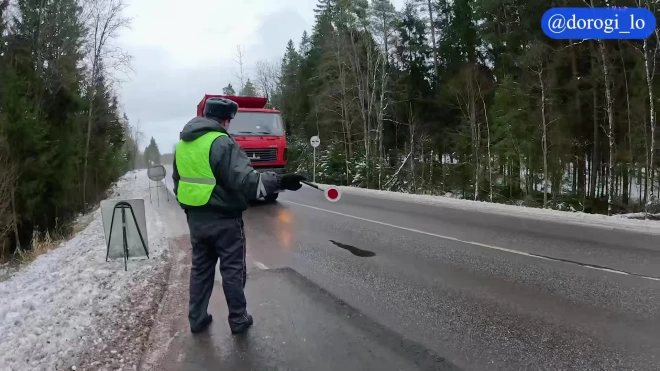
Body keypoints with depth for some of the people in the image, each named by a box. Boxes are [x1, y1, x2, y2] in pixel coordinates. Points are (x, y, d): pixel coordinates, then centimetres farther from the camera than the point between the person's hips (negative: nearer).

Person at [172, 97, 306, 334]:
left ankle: (197, 319, 27)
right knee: (232, 270, 7)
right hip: (223, 218, -7)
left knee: (200, 267, 19)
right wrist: (278, 181, -28)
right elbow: (242, 178, -28)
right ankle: (238, 320, 18)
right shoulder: (221, 142, -17)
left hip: (195, 217, 7)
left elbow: (178, 181, 18)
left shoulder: (182, 143, 9)